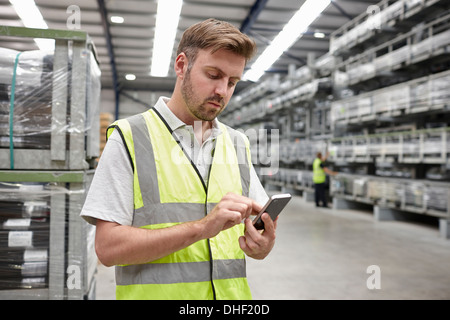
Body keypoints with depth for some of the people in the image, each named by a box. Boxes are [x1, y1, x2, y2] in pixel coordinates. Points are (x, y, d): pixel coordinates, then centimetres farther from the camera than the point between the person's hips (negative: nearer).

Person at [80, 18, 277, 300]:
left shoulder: (238, 144, 6)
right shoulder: (128, 137, -9)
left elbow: (260, 227, 8)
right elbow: (108, 247, -15)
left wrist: (263, 244, -14)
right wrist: (201, 227, -23)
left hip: (232, 295, 4)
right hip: (156, 291, -4)